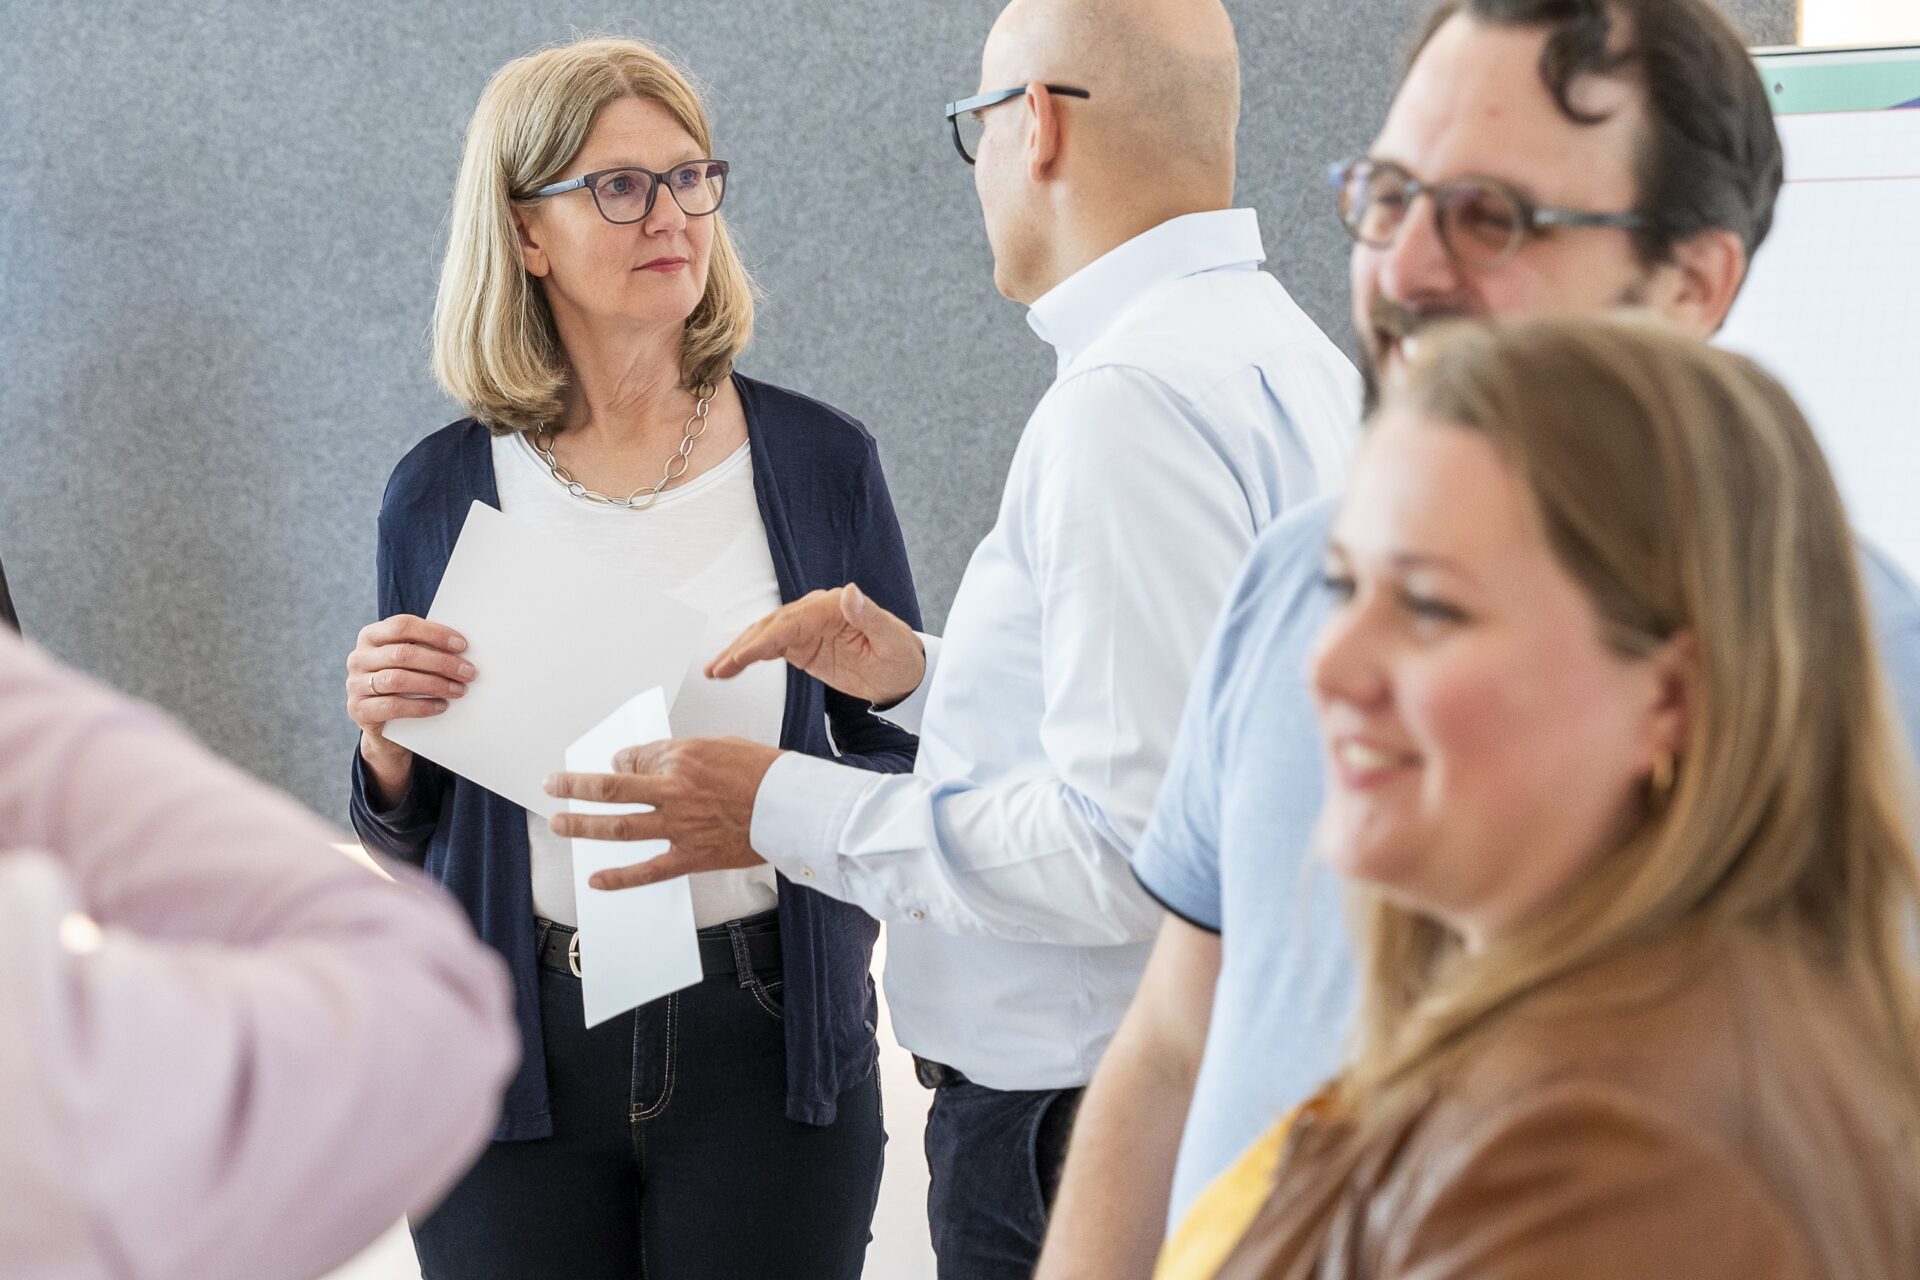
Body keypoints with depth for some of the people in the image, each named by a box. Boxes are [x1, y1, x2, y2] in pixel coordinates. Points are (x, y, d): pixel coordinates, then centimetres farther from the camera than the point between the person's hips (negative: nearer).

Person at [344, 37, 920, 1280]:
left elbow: (904, 752, 3)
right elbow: (415, 839, 8)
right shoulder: (443, 493, 0)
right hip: (521, 1041, 1)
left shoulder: (819, 459, -2)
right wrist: (387, 746, -13)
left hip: (769, 1036, 0)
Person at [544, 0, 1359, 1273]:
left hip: (1084, 1113, -10)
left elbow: (1129, 847, -27)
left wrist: (788, 810, -17)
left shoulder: (1130, 401, -22)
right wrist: (924, 679, 12)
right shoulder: (1289, 354, 10)